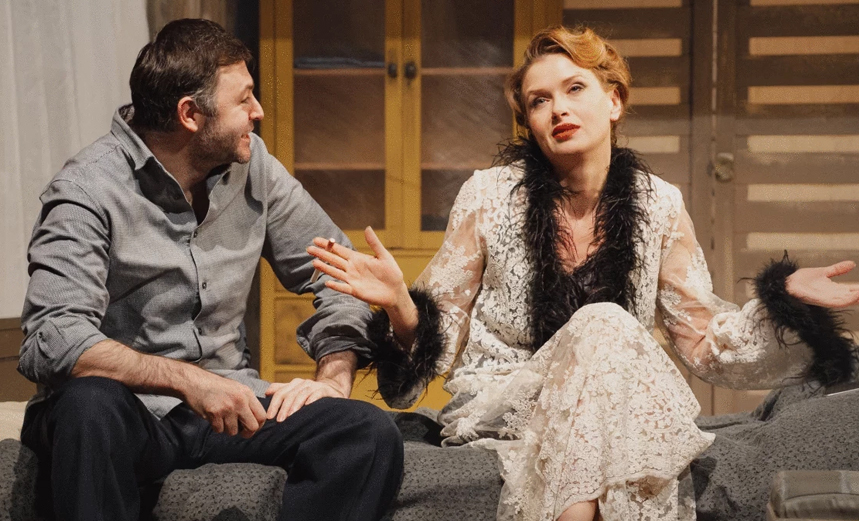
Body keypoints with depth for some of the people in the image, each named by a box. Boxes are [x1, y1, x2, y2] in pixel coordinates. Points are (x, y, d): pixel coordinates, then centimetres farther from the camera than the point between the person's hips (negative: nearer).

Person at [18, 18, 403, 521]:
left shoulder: (252, 165, 5)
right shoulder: (90, 188, -13)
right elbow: (51, 338, -25)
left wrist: (333, 376, -4)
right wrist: (186, 380, -34)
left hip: (225, 404, 4)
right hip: (130, 411, -4)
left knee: (372, 434, -20)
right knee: (90, 404, -39)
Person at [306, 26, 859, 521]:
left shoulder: (659, 206, 3)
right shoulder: (488, 195, -2)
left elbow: (704, 343, 9)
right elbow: (442, 336, 1)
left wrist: (786, 296, -6)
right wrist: (399, 302, -20)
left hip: (620, 418, 2)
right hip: (497, 407, -2)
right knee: (604, 324, -29)